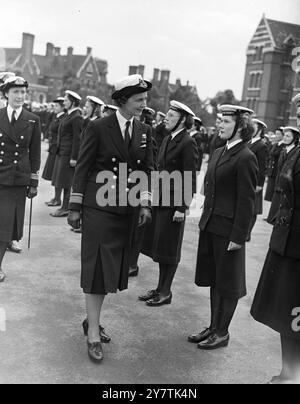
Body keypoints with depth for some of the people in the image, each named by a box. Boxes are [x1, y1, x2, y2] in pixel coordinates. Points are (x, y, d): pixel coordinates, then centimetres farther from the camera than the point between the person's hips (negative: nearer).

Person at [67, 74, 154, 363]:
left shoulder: (144, 131, 7)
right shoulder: (98, 128, -7)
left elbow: (147, 169, 11)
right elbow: (82, 168, -5)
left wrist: (145, 203, -1)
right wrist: (75, 207, -6)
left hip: (125, 209, 5)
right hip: (98, 207, -5)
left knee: (111, 268, 10)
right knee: (97, 268, -2)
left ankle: (92, 317, 29)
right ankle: (93, 334, 7)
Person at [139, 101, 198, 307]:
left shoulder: (188, 143, -13)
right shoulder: (167, 140, 11)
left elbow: (190, 179, -15)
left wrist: (182, 208, -18)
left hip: (174, 202, -8)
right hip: (161, 199, 8)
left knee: (169, 249, 4)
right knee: (159, 247, 14)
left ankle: (166, 292, 18)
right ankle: (160, 288, 27)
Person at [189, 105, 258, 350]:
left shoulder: (245, 158, -15)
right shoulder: (219, 153, 11)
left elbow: (247, 201, -16)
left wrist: (238, 236, -16)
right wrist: (205, 220, 13)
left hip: (228, 229, -8)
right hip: (211, 226, 8)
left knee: (227, 284, 7)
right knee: (214, 280, 17)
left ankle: (222, 333, 23)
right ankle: (214, 327, 32)